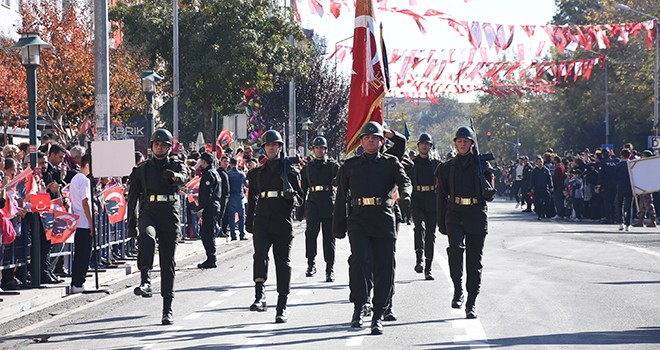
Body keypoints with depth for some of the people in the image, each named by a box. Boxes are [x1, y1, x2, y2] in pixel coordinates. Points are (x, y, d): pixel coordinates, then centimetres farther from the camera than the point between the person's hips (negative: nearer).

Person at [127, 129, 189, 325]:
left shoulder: (176, 167, 8)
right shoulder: (142, 170, 13)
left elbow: (184, 177, -16)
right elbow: (132, 197, 14)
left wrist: (174, 176, -41)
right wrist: (131, 224, 8)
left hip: (170, 216, 0)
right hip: (148, 214, 0)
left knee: (168, 263, 2)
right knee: (147, 236, -36)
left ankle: (168, 309, 8)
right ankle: (145, 281, -46)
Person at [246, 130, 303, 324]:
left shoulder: (290, 173, 6)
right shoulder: (256, 173, 13)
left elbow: (300, 200, 8)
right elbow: (251, 199, 20)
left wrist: (292, 194, -14)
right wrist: (249, 222, 17)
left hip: (283, 223, -1)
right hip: (262, 222, 1)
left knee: (283, 263, 3)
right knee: (260, 254, -23)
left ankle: (282, 307, 9)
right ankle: (260, 295, -29)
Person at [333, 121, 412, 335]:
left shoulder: (391, 163, 12)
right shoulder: (350, 165, 15)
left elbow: (403, 180, -6)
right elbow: (341, 197, 15)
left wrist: (405, 195, -29)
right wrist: (338, 225, 11)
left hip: (384, 221, 0)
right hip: (358, 219, 0)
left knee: (384, 269, 1)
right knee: (360, 259, -22)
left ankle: (378, 316, 11)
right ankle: (360, 305, -9)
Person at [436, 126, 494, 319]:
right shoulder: (447, 168, 10)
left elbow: (489, 196, 13)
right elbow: (441, 197, 13)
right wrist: (441, 222, 10)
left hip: (477, 216, 0)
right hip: (454, 214, 0)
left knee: (475, 260, 2)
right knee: (456, 246, -28)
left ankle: (471, 303, 9)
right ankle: (458, 288, -15)